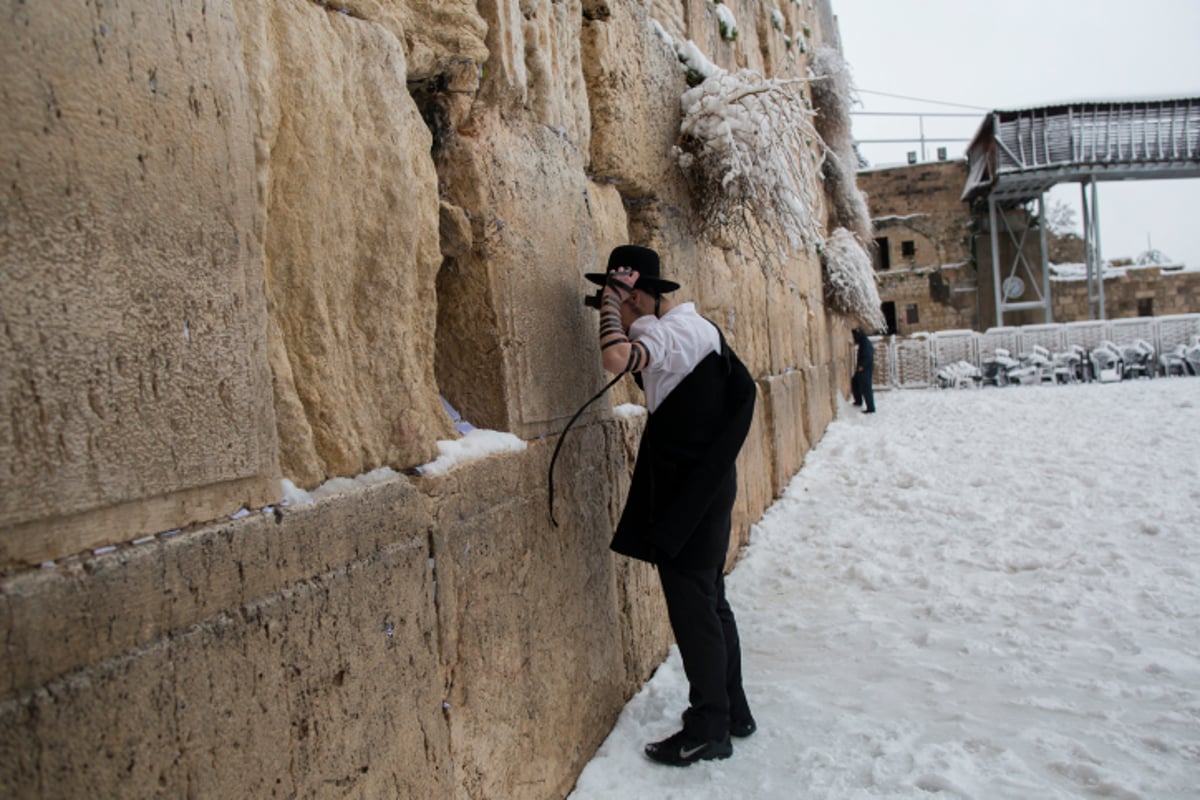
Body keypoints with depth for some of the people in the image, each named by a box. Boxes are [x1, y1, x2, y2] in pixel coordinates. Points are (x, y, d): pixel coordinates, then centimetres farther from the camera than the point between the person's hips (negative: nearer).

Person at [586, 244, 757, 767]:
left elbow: (616, 358, -37)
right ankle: (732, 712, 29)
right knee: (709, 600, 17)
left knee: (692, 603, -2)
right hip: (702, 482, 10)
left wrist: (610, 302, -21)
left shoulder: (670, 330, -18)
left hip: (692, 489, -10)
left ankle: (709, 730, 10)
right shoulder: (691, 324, 13)